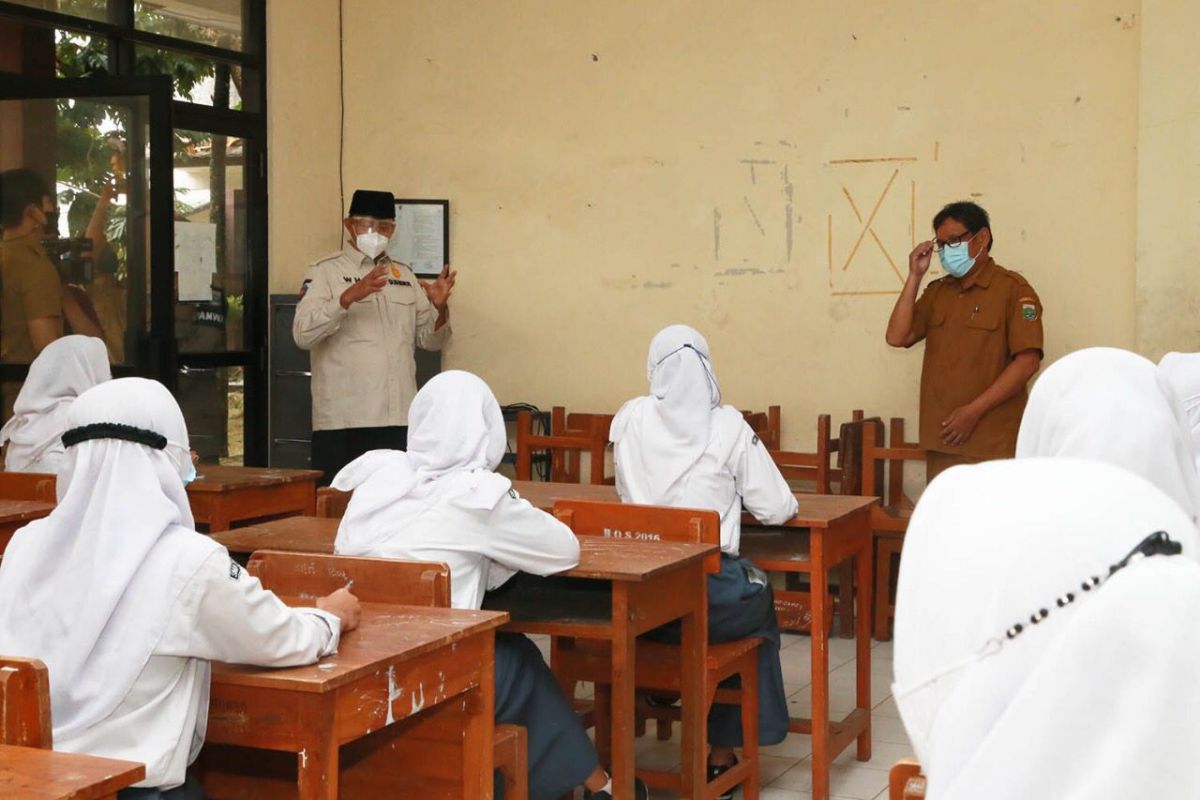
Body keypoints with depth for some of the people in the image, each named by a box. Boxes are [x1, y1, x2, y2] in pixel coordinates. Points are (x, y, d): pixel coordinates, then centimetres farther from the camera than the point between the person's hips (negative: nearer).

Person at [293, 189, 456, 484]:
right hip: (342, 419, -4)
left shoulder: (404, 275, 17)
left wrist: (440, 308, -3)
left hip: (399, 418, 4)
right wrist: (349, 297, -24)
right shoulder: (325, 272, 2)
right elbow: (302, 334, -12)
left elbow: (429, 339, 18)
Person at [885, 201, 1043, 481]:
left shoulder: (1013, 289, -3)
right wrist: (914, 277, 3)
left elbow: (1027, 361, -11)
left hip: (992, 443, -6)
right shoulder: (937, 292, 17)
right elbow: (897, 337, 7)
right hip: (941, 439, 6)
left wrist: (973, 411, -14)